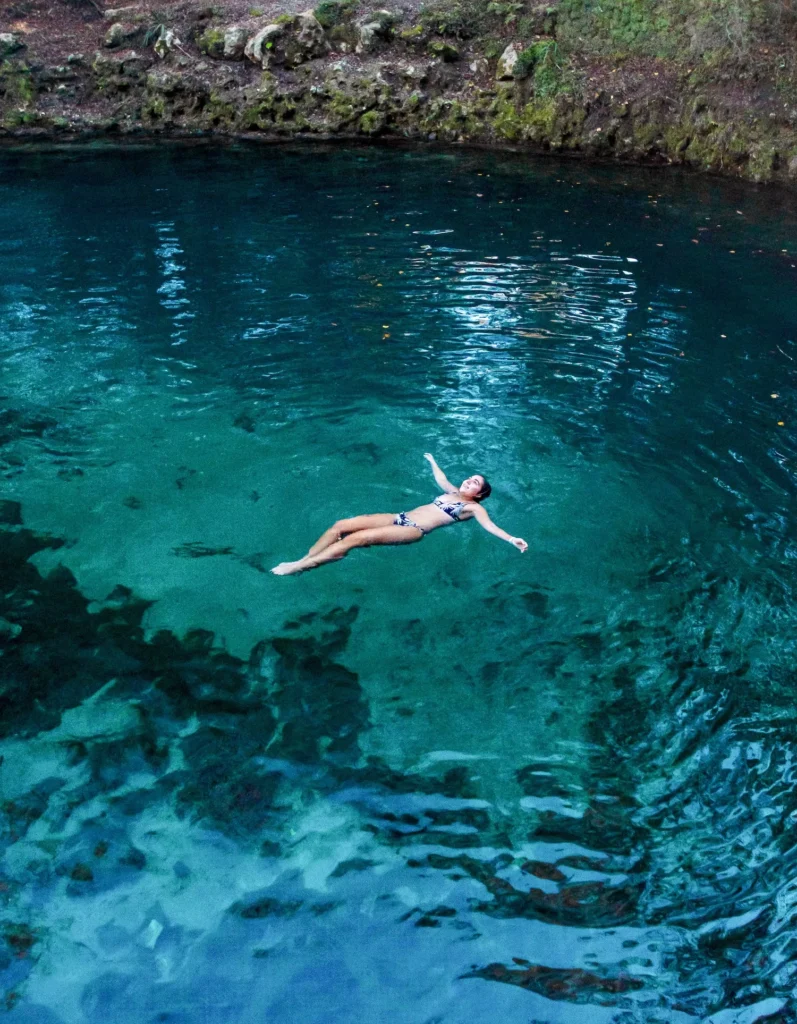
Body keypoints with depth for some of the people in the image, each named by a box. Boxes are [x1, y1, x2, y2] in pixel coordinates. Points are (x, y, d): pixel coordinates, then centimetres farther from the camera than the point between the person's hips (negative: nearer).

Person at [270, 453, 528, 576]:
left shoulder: (473, 507, 5)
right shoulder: (454, 492, 25)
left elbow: (489, 525, -10)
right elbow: (441, 479, 43)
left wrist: (511, 539, -28)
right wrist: (432, 461, 62)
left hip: (413, 531, -8)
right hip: (401, 518, 8)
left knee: (358, 538, -26)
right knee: (342, 525, -8)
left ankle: (300, 567, -25)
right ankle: (304, 559, -6)